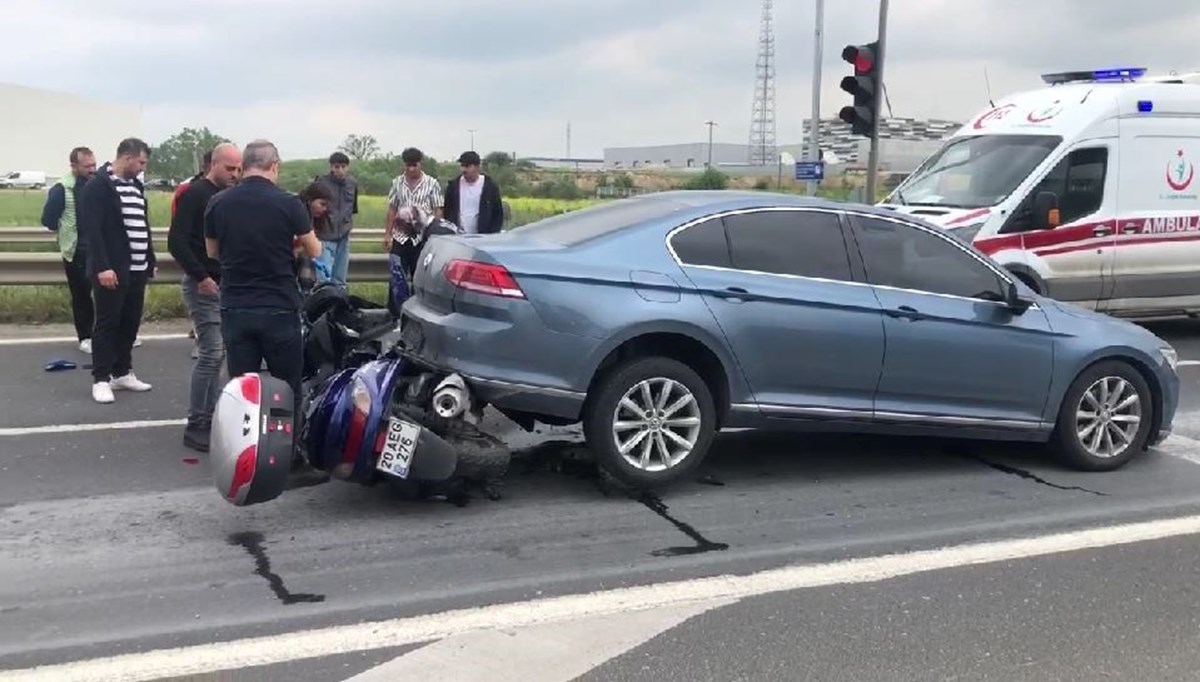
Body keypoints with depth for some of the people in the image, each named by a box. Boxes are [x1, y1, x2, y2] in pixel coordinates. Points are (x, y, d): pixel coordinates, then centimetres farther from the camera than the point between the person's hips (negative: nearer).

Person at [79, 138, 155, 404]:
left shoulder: (136, 185, 14)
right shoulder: (98, 185, -10)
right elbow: (92, 230, -17)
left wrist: (149, 260, 16)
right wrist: (102, 266, -23)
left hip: (137, 269, 8)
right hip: (112, 270, -8)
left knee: (130, 323, 11)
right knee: (107, 323, -2)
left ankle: (122, 373, 21)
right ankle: (101, 379, 4)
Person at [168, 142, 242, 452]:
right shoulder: (195, 194, -10)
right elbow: (176, 241, -17)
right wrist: (201, 277, -19)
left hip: (226, 285, 8)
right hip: (203, 285, -8)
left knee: (217, 353, 10)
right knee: (211, 353, -12)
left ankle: (211, 417, 17)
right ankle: (196, 426, -6)